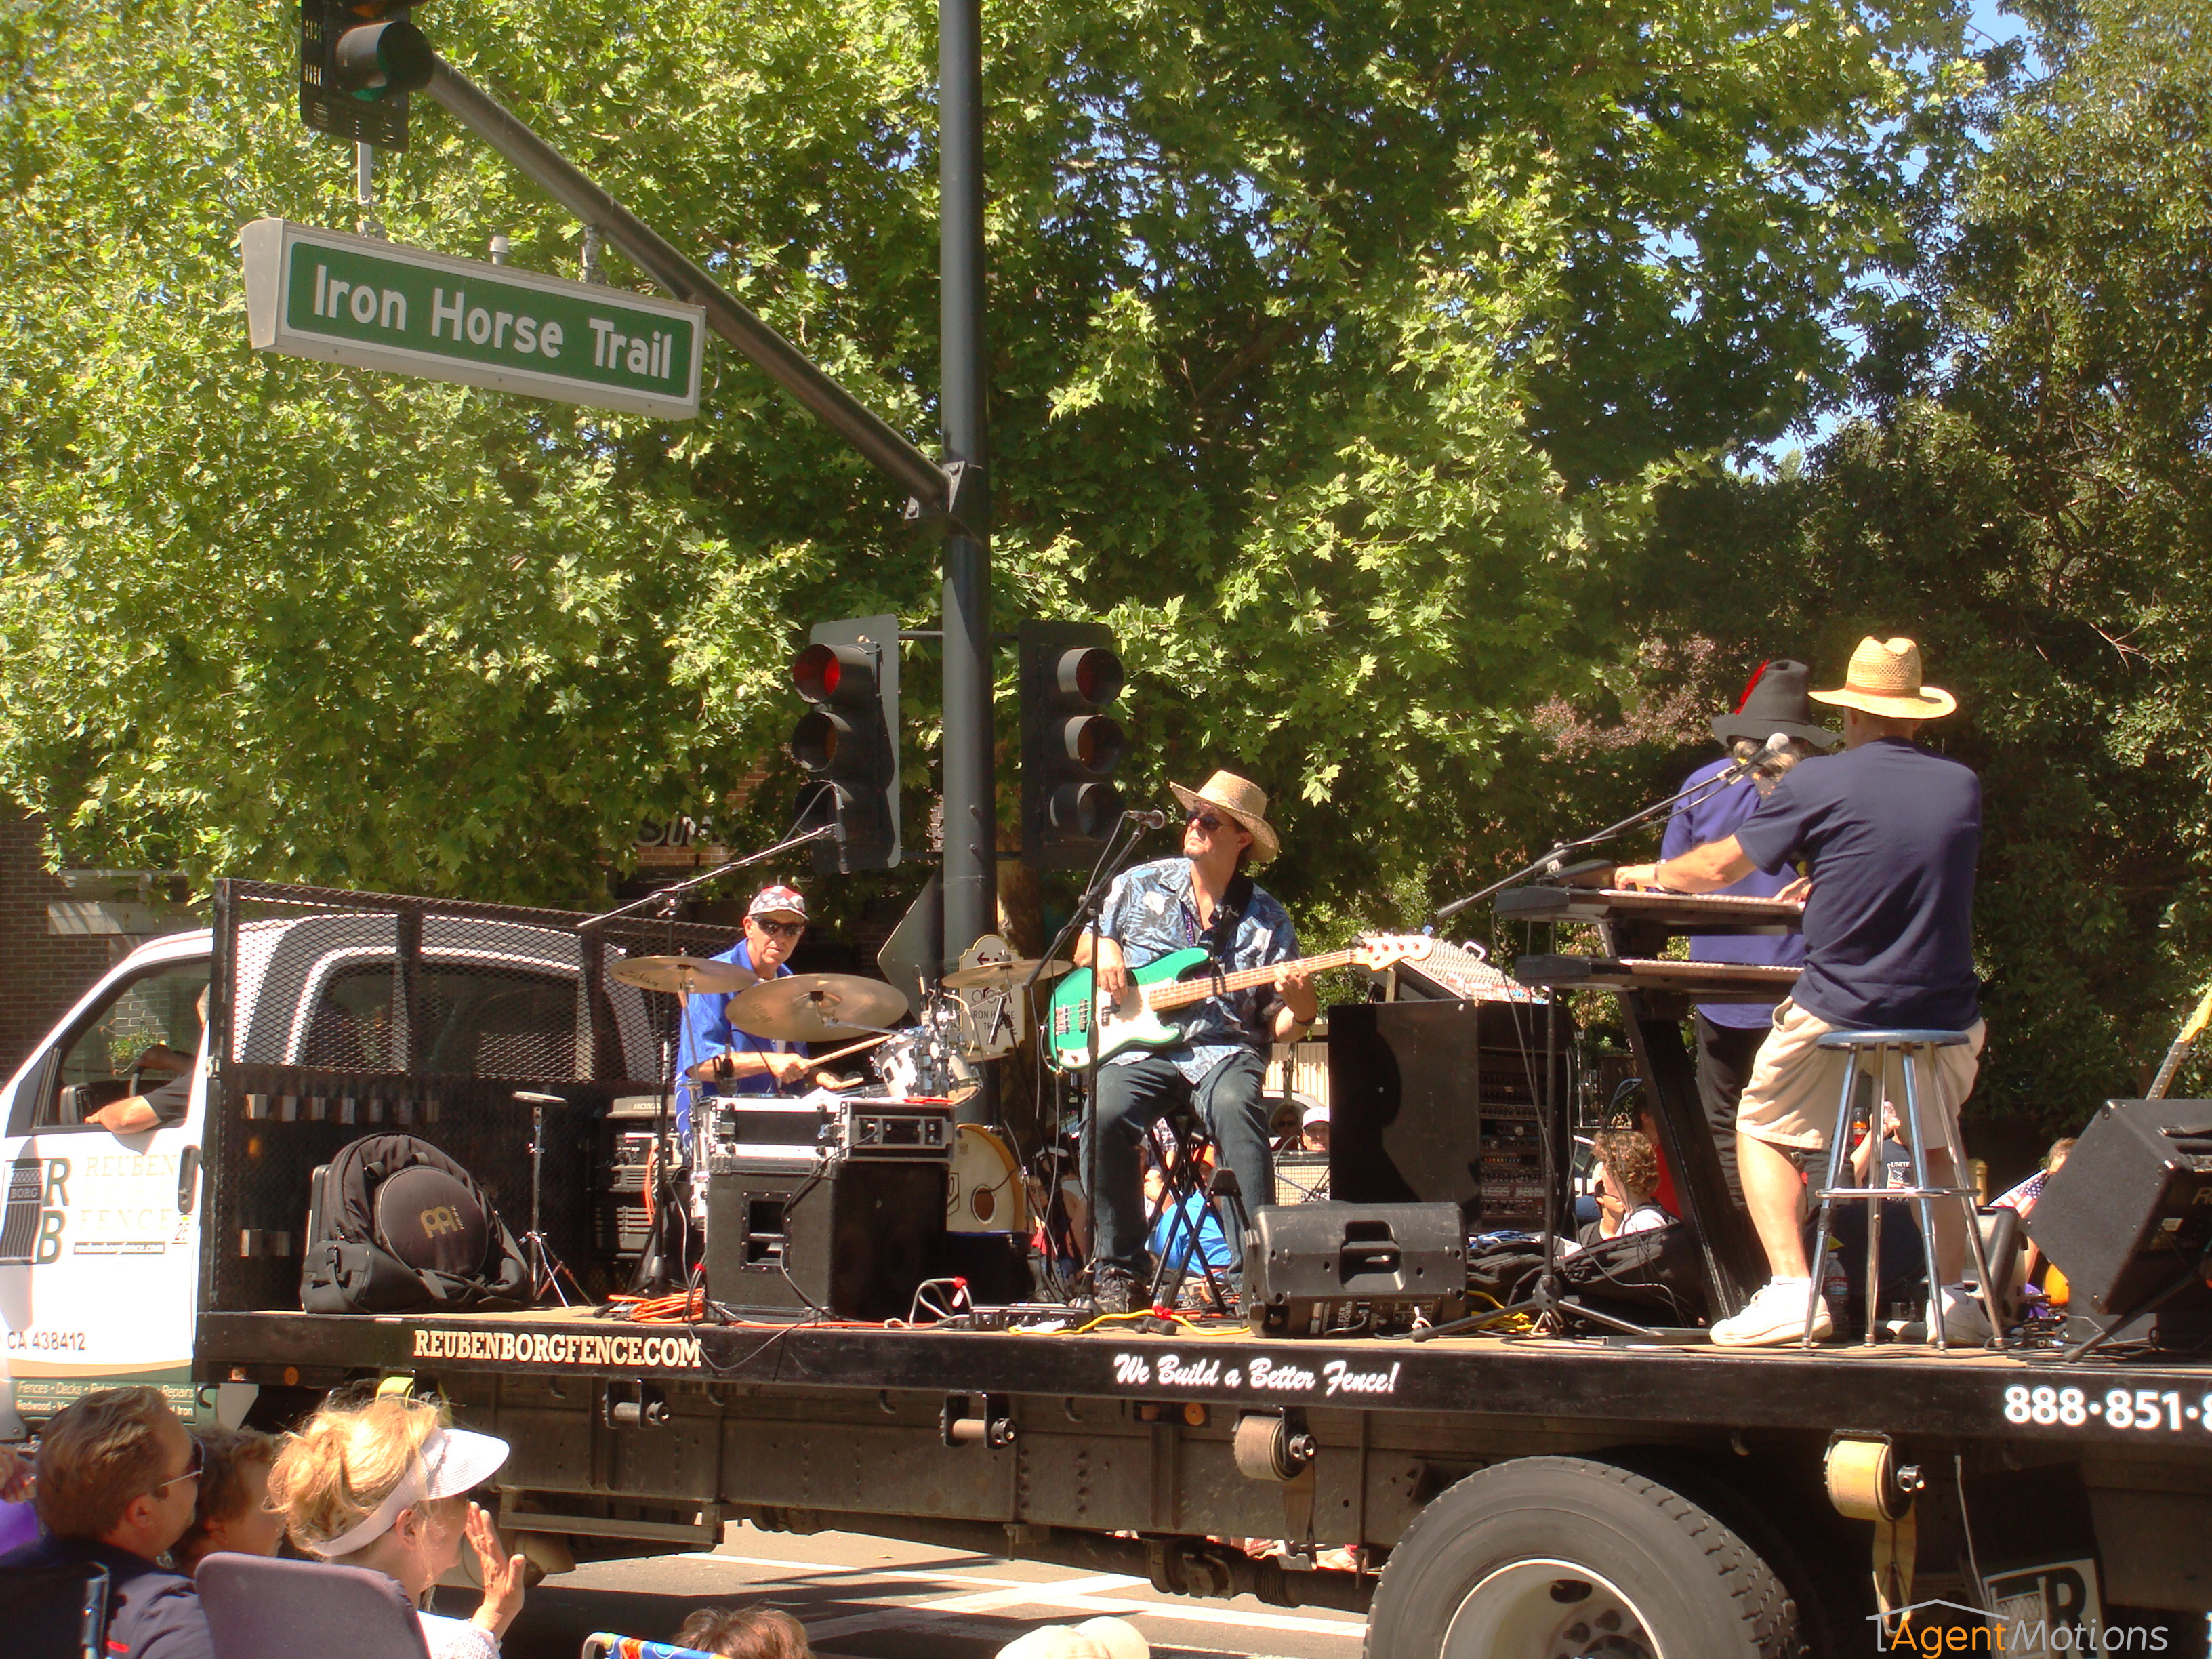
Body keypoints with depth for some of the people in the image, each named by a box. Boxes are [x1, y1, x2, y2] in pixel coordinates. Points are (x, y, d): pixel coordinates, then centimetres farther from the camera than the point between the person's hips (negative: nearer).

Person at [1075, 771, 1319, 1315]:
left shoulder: (1267, 919, 7)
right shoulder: (1139, 886, 11)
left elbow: (1277, 1028, 6)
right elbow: (1084, 949, 23)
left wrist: (1299, 1009, -18)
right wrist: (1101, 949, -1)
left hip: (1223, 1050, -1)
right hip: (1138, 1047, 1)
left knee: (1236, 1108, -36)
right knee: (1105, 1117, -31)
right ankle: (1118, 1269, -14)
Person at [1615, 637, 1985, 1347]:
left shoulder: (1820, 782, -7)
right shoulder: (1963, 787, 4)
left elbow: (1719, 868, 3)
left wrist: (1651, 874, 22)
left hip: (1837, 1014, -4)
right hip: (1947, 1017, 4)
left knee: (1763, 1133, 18)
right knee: (1932, 1144, 31)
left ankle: (1791, 1290, 2)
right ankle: (1951, 1296, 20)